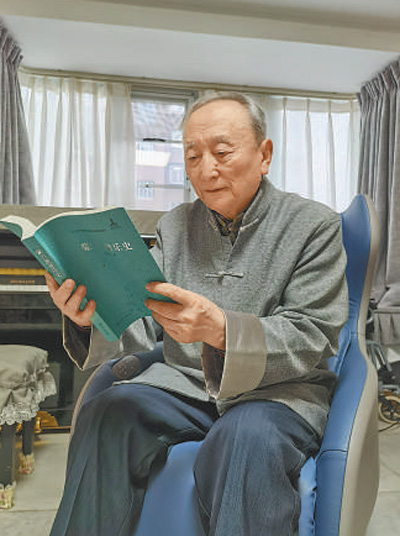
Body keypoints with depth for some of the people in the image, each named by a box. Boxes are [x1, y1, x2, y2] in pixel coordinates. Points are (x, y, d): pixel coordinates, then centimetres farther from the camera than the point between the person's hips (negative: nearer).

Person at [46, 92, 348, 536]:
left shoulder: (316, 226, -3)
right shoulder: (175, 226, 9)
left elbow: (310, 340, -12)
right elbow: (143, 324, 4)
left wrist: (219, 329, -30)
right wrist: (92, 315, -20)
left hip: (278, 389, -3)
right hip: (182, 381, 4)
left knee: (245, 440, -35)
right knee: (105, 414, -22)